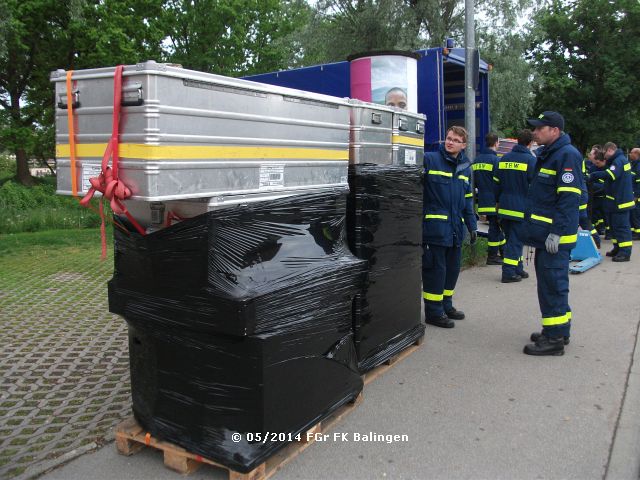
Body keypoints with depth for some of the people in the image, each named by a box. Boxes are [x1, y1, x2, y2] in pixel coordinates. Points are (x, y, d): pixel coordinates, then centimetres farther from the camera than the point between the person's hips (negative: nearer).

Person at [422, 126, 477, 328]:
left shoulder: (466, 167, 14)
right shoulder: (429, 159, -7)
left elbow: (468, 199, 20)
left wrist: (472, 226, 17)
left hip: (456, 228, 7)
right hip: (434, 226, -7)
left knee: (452, 268, 14)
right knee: (436, 269, -1)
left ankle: (446, 305, 31)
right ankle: (434, 311, 11)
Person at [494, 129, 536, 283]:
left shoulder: (504, 159, 8)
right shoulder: (530, 160, -9)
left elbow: (497, 184, 13)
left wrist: (499, 201, 21)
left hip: (504, 207, 6)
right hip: (521, 209, -6)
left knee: (511, 238, 15)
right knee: (516, 240, -1)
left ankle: (517, 269, 24)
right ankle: (509, 272, -2)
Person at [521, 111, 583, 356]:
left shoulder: (567, 155, -14)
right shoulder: (548, 154, 18)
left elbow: (568, 198, -21)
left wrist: (556, 232, -24)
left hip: (555, 237, -10)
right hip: (545, 234, 10)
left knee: (552, 285, -6)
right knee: (550, 283, 17)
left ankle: (554, 338, 2)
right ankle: (559, 330, 28)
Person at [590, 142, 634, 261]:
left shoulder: (619, 160, -17)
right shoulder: (620, 159, 16)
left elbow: (610, 174, -33)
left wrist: (593, 175, -27)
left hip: (620, 201, -10)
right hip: (616, 200, 10)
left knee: (621, 226, -7)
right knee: (614, 224, 17)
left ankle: (625, 252, -4)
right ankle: (618, 248, 26)